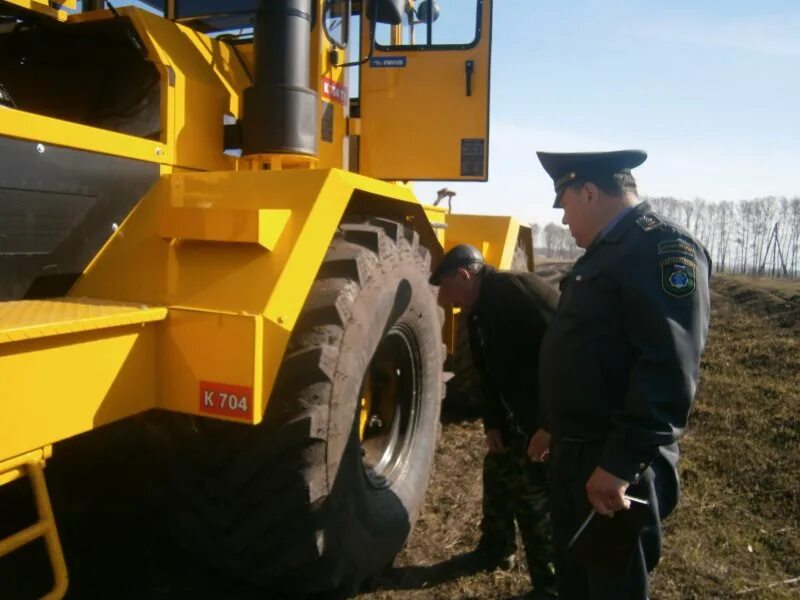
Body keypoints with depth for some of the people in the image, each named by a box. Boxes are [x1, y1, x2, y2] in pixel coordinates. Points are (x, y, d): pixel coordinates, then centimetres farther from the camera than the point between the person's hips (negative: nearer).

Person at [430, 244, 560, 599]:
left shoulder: (516, 291, -22)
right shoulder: (480, 312, 9)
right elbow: (491, 374, 13)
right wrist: (493, 424, 4)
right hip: (525, 414, 10)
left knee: (533, 493, -3)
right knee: (498, 470, 19)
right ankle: (493, 550, 40)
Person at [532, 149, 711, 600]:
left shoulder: (664, 247, -17)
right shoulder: (606, 252, 14)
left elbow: (670, 369, -27)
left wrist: (622, 464, -28)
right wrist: (558, 430, 22)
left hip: (614, 467, -9)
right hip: (578, 455, 9)